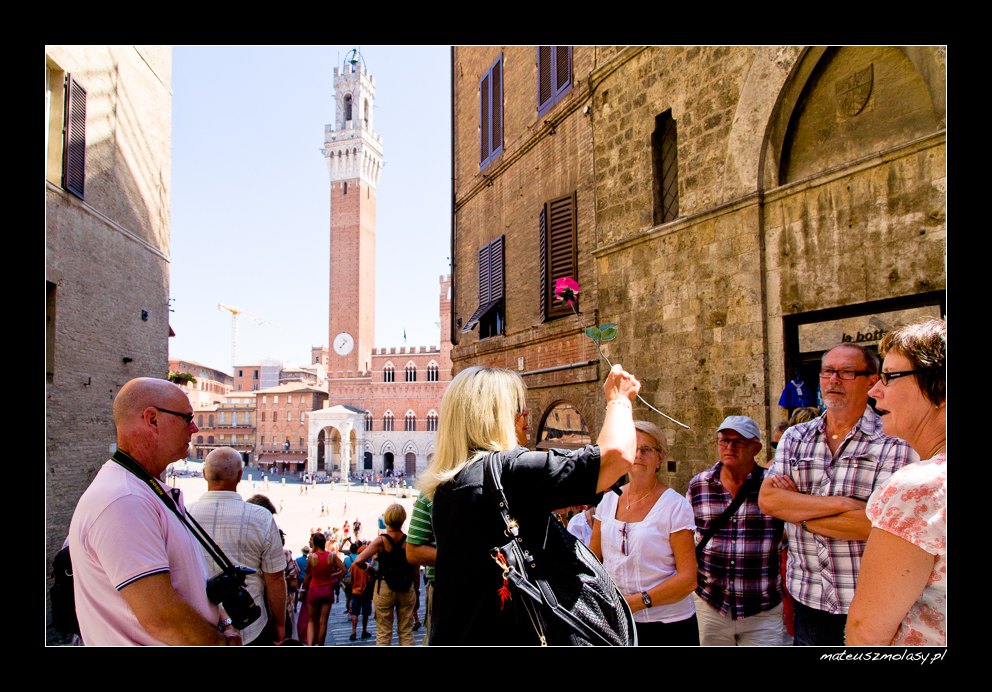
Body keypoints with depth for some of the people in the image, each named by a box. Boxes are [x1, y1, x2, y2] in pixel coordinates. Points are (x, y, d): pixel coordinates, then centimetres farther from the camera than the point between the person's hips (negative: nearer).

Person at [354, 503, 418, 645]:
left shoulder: (381, 540, -12)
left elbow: (359, 560, -16)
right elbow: (415, 569, -3)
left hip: (384, 589, -2)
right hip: (407, 590, 2)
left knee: (383, 634, 7)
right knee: (406, 632, 10)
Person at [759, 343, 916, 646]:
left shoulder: (894, 443, -9)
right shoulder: (795, 437, 4)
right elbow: (767, 499, -8)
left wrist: (797, 511, -11)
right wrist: (841, 503, -19)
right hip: (807, 595, 4)